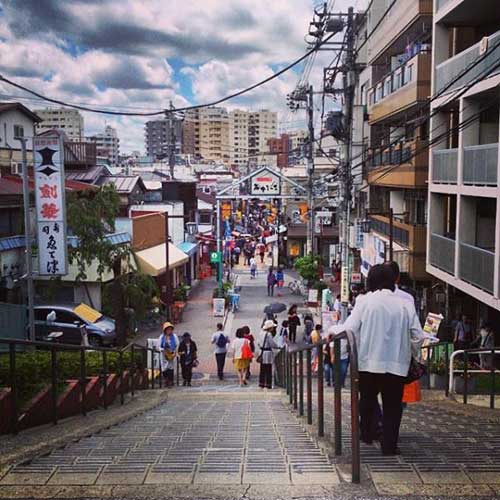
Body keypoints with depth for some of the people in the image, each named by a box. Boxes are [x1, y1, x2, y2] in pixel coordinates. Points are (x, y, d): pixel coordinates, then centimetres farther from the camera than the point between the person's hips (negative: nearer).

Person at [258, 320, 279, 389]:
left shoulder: (261, 333, 8)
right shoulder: (269, 334, -17)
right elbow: (273, 344, -16)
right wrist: (278, 346, 1)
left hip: (262, 352, 8)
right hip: (268, 353, -8)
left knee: (262, 370, 13)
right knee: (268, 370, -1)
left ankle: (261, 384, 18)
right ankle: (268, 385, 1)